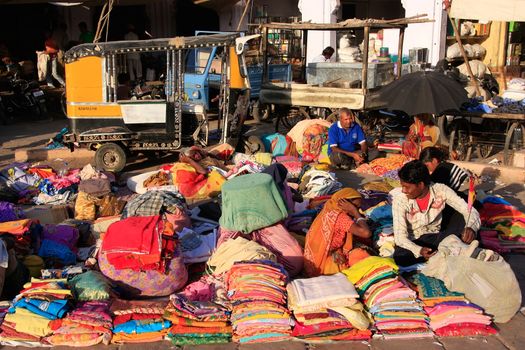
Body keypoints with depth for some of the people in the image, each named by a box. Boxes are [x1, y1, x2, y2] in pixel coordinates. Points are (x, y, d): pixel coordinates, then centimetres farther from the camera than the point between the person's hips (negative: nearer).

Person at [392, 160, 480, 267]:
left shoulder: (441, 190, -16)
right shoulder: (400, 199, -21)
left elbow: (469, 210, -15)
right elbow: (400, 236, -24)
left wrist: (471, 227, -39)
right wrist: (419, 250, -43)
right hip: (412, 241, 0)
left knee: (463, 238, -31)